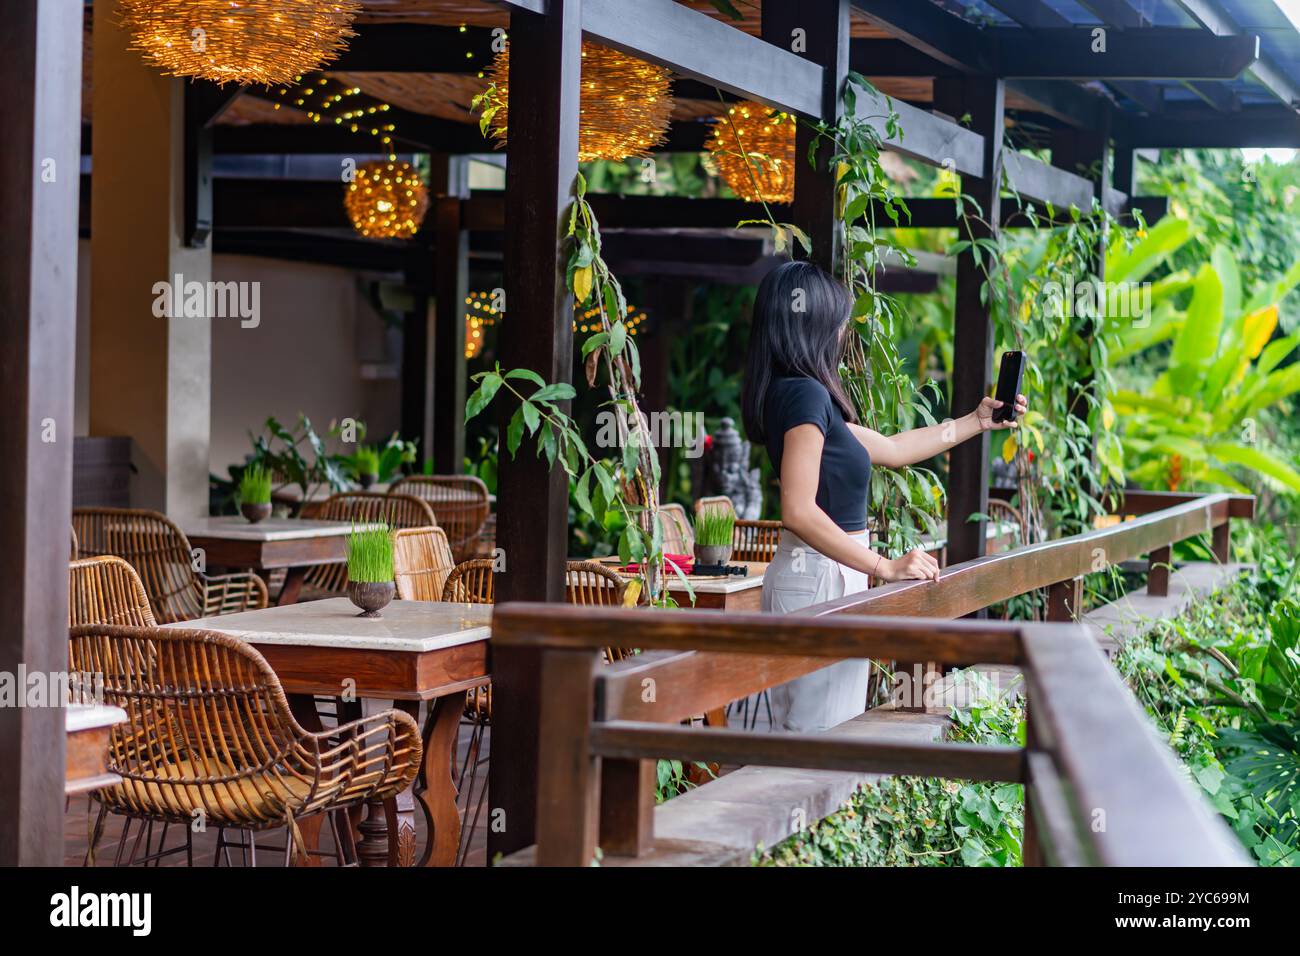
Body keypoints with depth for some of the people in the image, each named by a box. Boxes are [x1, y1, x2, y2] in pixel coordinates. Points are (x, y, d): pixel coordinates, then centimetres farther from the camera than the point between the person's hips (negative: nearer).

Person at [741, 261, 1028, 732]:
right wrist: (885, 567, -21)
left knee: (796, 733, 12)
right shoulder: (805, 394, -16)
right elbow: (799, 512, -24)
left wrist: (977, 421, 31)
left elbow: (891, 449, 24)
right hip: (821, 579, -10)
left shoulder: (797, 392, 14)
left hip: (804, 575, 10)